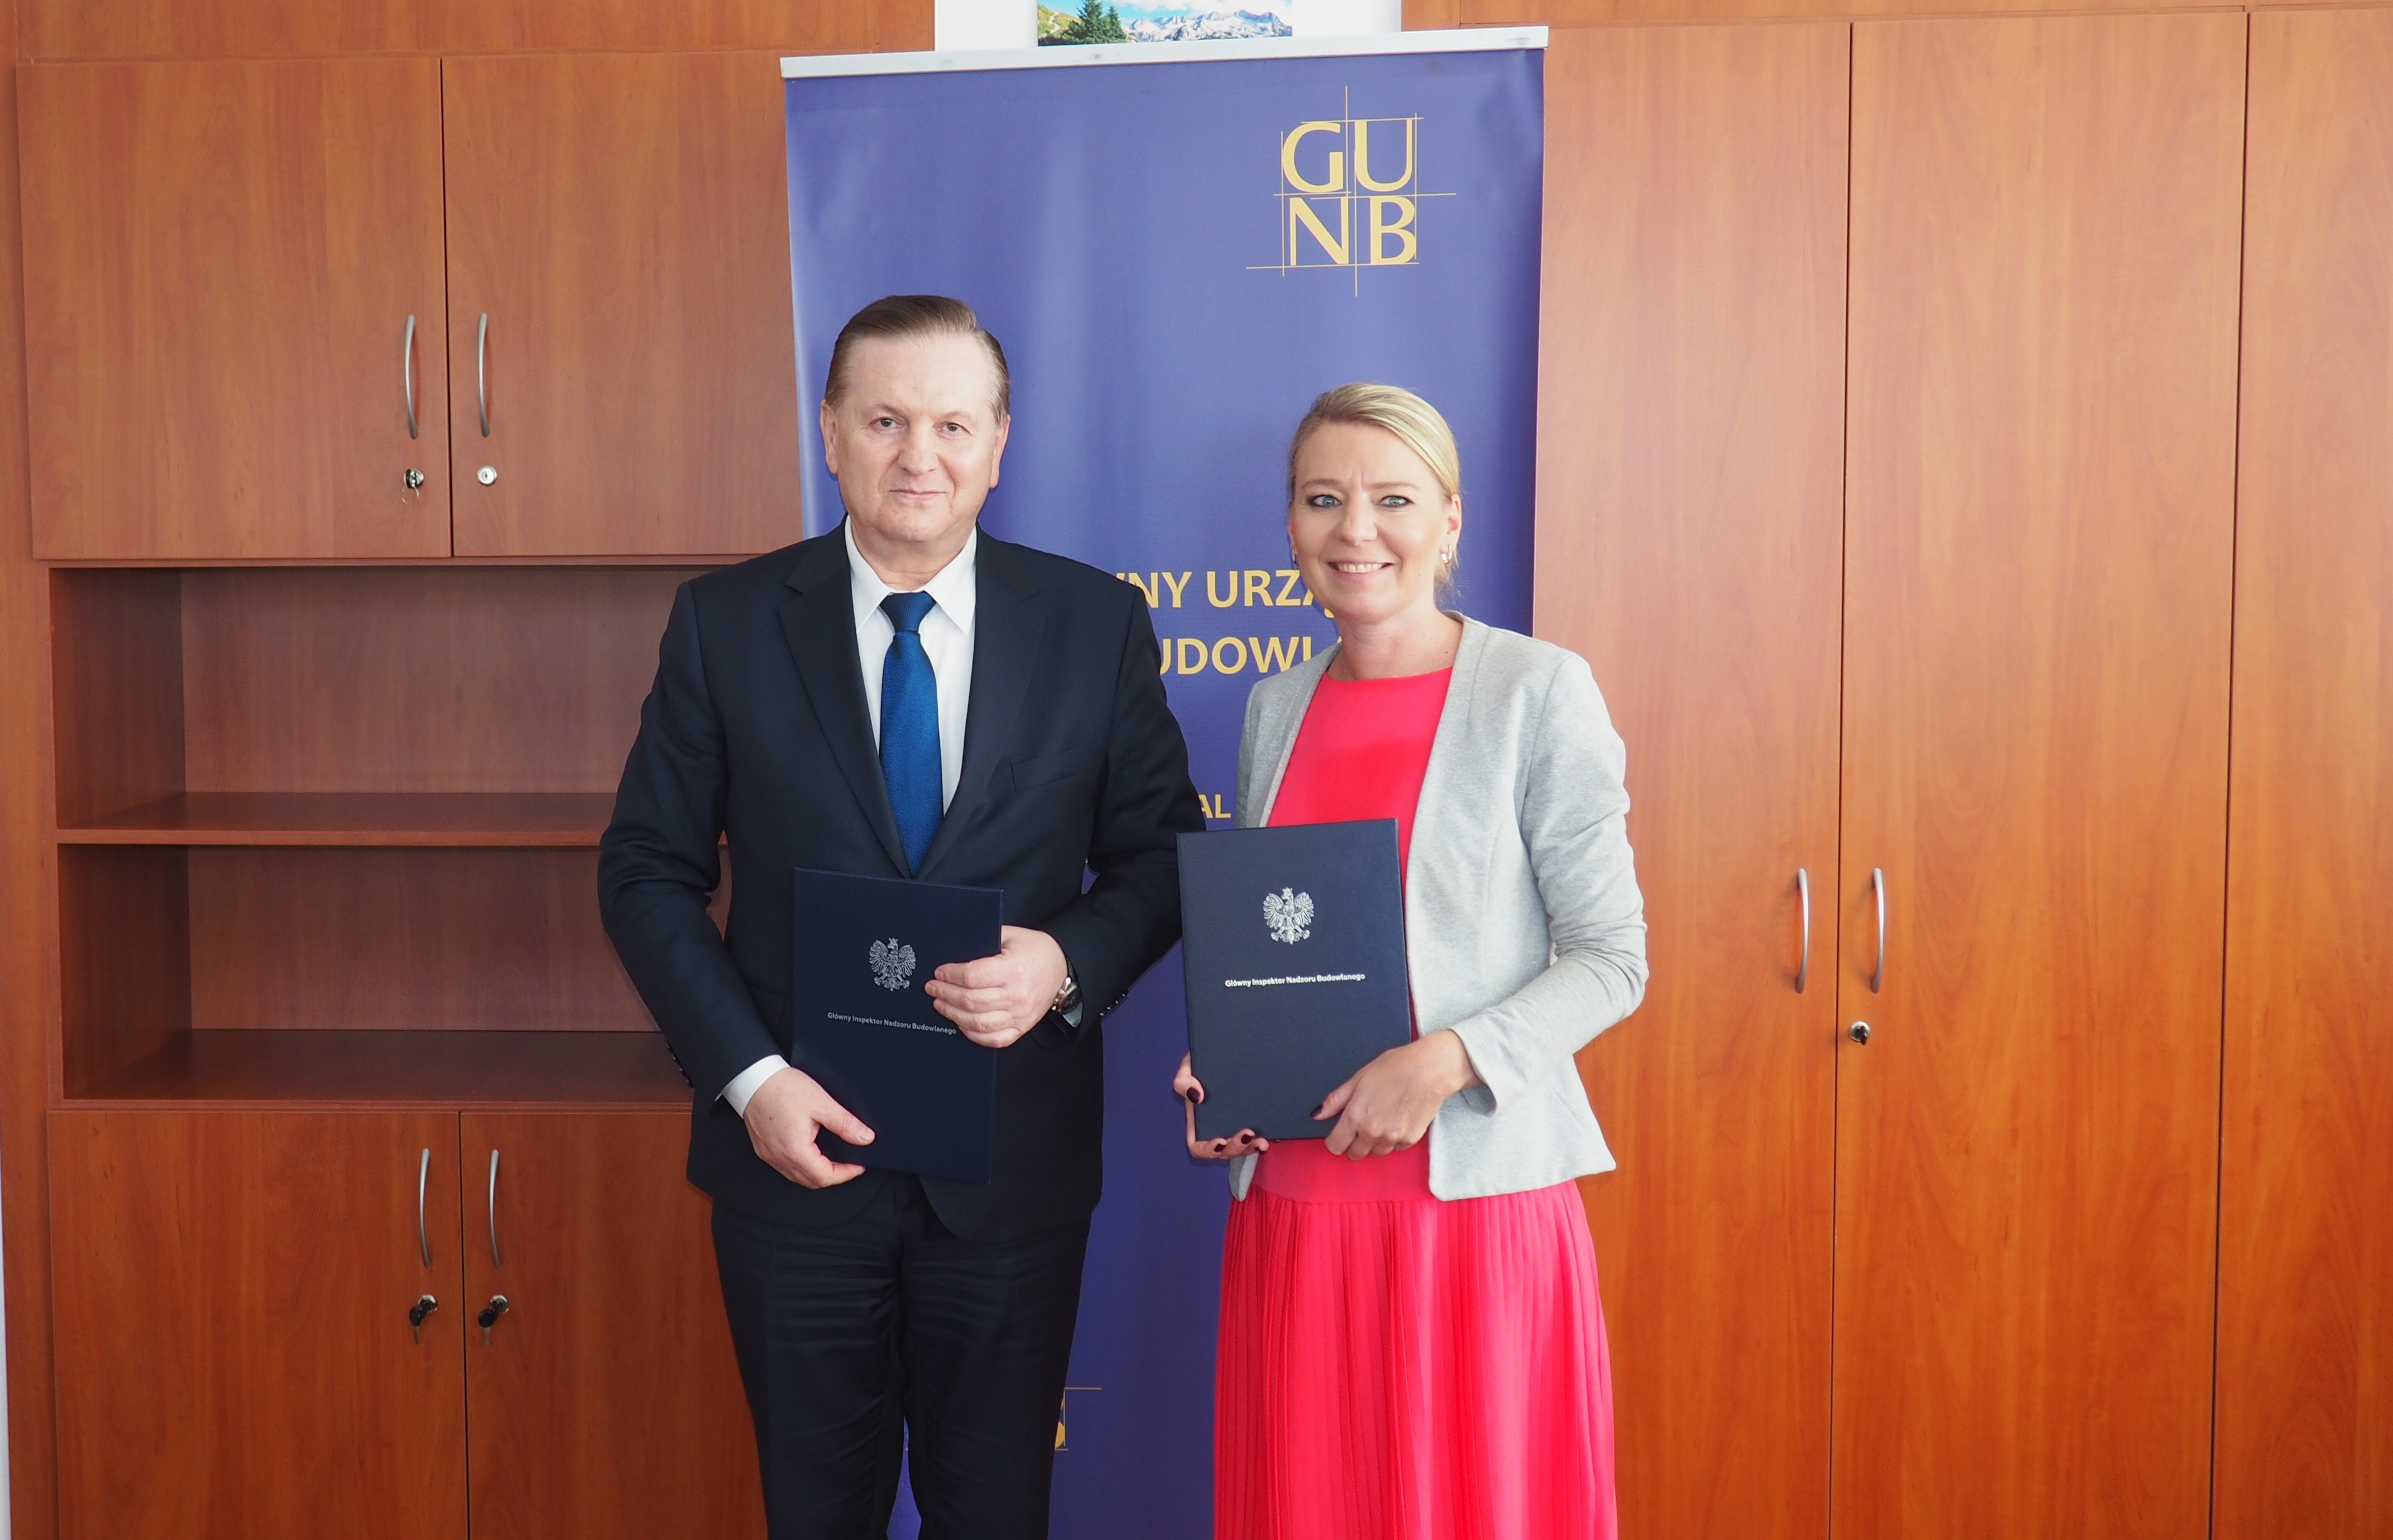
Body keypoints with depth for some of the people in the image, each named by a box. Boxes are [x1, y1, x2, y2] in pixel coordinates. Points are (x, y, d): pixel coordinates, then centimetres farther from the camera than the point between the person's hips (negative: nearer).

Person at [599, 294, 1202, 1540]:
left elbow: (1161, 856, 3)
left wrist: (1068, 965, -18)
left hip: (1013, 1159, 0)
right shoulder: (724, 623, -3)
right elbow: (647, 872, 0)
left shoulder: (1097, 623, -2)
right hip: (797, 1148, 0)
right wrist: (749, 1076, -12)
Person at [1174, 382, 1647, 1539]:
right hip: (1292, 1199, 4)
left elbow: (1610, 957, -6)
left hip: (1478, 1195, -4)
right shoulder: (1276, 708, 11)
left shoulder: (1538, 692, -5)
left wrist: (1447, 1061, -19)